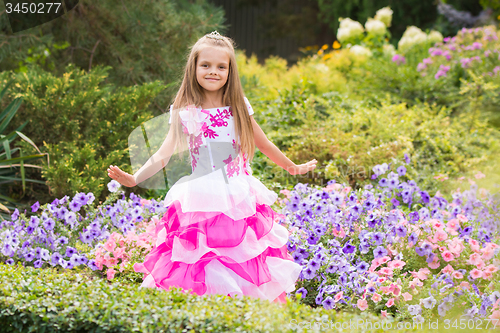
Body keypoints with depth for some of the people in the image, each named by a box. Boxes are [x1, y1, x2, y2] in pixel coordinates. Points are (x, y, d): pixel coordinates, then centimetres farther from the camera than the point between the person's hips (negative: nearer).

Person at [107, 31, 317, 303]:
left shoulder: (239, 107, 6)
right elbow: (165, 154, -3)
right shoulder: (184, 112, 1)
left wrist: (292, 167, 29)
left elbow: (263, 143, 19)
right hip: (200, 201, -2)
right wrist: (134, 178, -17)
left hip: (240, 201, 2)